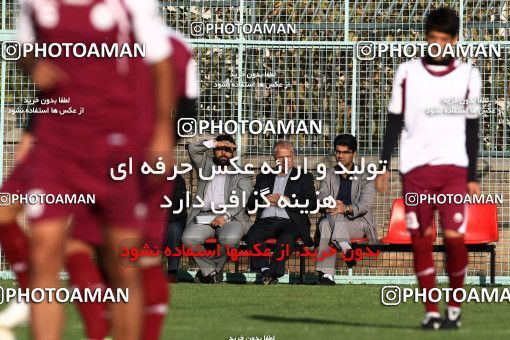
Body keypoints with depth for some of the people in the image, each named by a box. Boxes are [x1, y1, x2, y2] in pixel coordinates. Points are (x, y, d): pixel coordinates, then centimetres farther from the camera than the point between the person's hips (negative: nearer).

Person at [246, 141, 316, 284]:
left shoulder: (304, 177, 18)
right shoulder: (264, 177, 26)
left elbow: (311, 204, 4)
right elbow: (251, 203, 19)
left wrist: (287, 201, -6)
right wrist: (266, 199, -2)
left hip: (290, 221, -3)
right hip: (266, 220, 3)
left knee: (287, 237, -37)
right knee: (252, 235, -31)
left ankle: (273, 273, -38)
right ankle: (265, 271, -36)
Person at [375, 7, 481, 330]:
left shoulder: (468, 76, 8)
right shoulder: (408, 73, 8)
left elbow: (472, 130, 10)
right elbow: (394, 123, 11)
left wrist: (472, 177, 7)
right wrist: (384, 167, 5)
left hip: (453, 167, -1)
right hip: (414, 169, 1)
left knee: (454, 237, -12)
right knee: (421, 240, -1)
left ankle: (455, 306, 6)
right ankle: (431, 311, 6)